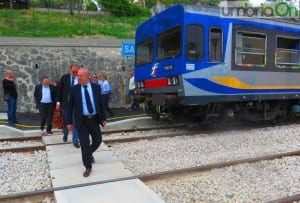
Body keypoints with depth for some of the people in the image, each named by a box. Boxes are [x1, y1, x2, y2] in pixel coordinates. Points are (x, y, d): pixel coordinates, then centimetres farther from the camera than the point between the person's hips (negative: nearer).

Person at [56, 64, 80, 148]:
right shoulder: (64, 77, -2)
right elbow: (59, 90, 0)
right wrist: (58, 102, -4)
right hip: (65, 103, 1)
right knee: (65, 121, 15)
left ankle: (75, 141, 11)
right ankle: (65, 134, 43)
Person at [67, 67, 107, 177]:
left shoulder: (96, 87, 0)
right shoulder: (74, 89, -5)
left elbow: (100, 103, 5)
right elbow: (70, 106, 0)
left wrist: (103, 118, 3)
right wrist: (69, 122, -3)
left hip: (94, 119, 3)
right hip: (82, 121, -2)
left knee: (98, 140, 13)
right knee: (85, 144, -1)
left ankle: (89, 154, 44)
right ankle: (88, 167, 13)